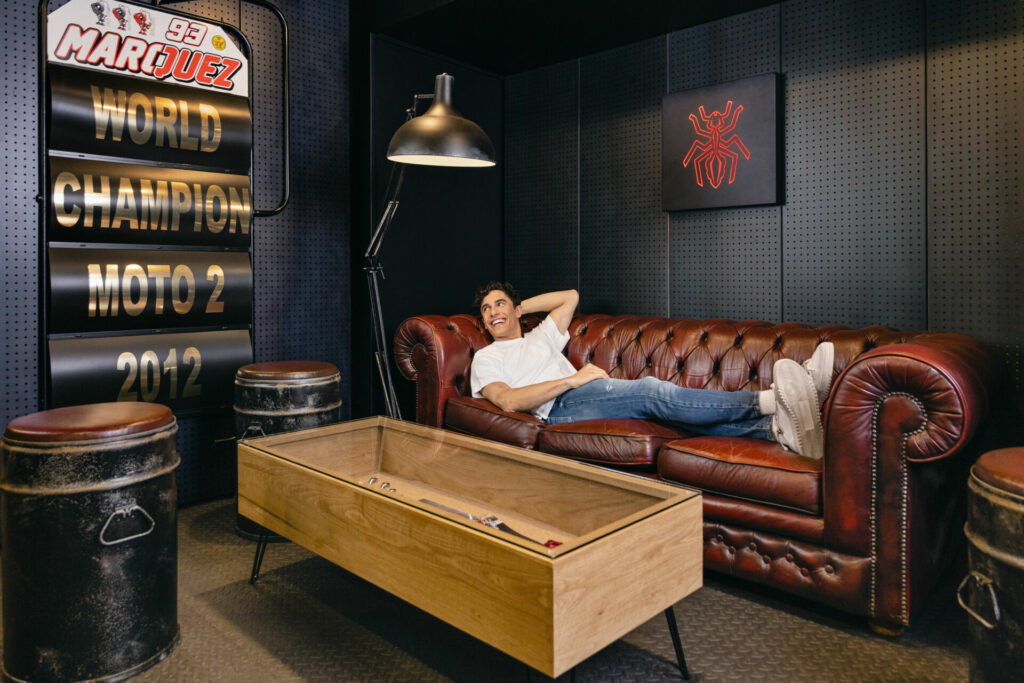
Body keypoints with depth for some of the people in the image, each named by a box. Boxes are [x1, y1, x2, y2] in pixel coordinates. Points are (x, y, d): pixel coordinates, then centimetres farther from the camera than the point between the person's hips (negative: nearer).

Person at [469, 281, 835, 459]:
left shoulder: (541, 337, 35)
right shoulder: (486, 358, 15)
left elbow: (570, 296, 45)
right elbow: (507, 401, -5)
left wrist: (520, 306, 38)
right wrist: (571, 379, -11)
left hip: (600, 398, 7)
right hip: (562, 406, -6)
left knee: (659, 404, -22)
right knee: (651, 390, -30)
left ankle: (779, 428, -42)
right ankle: (772, 400, -43)